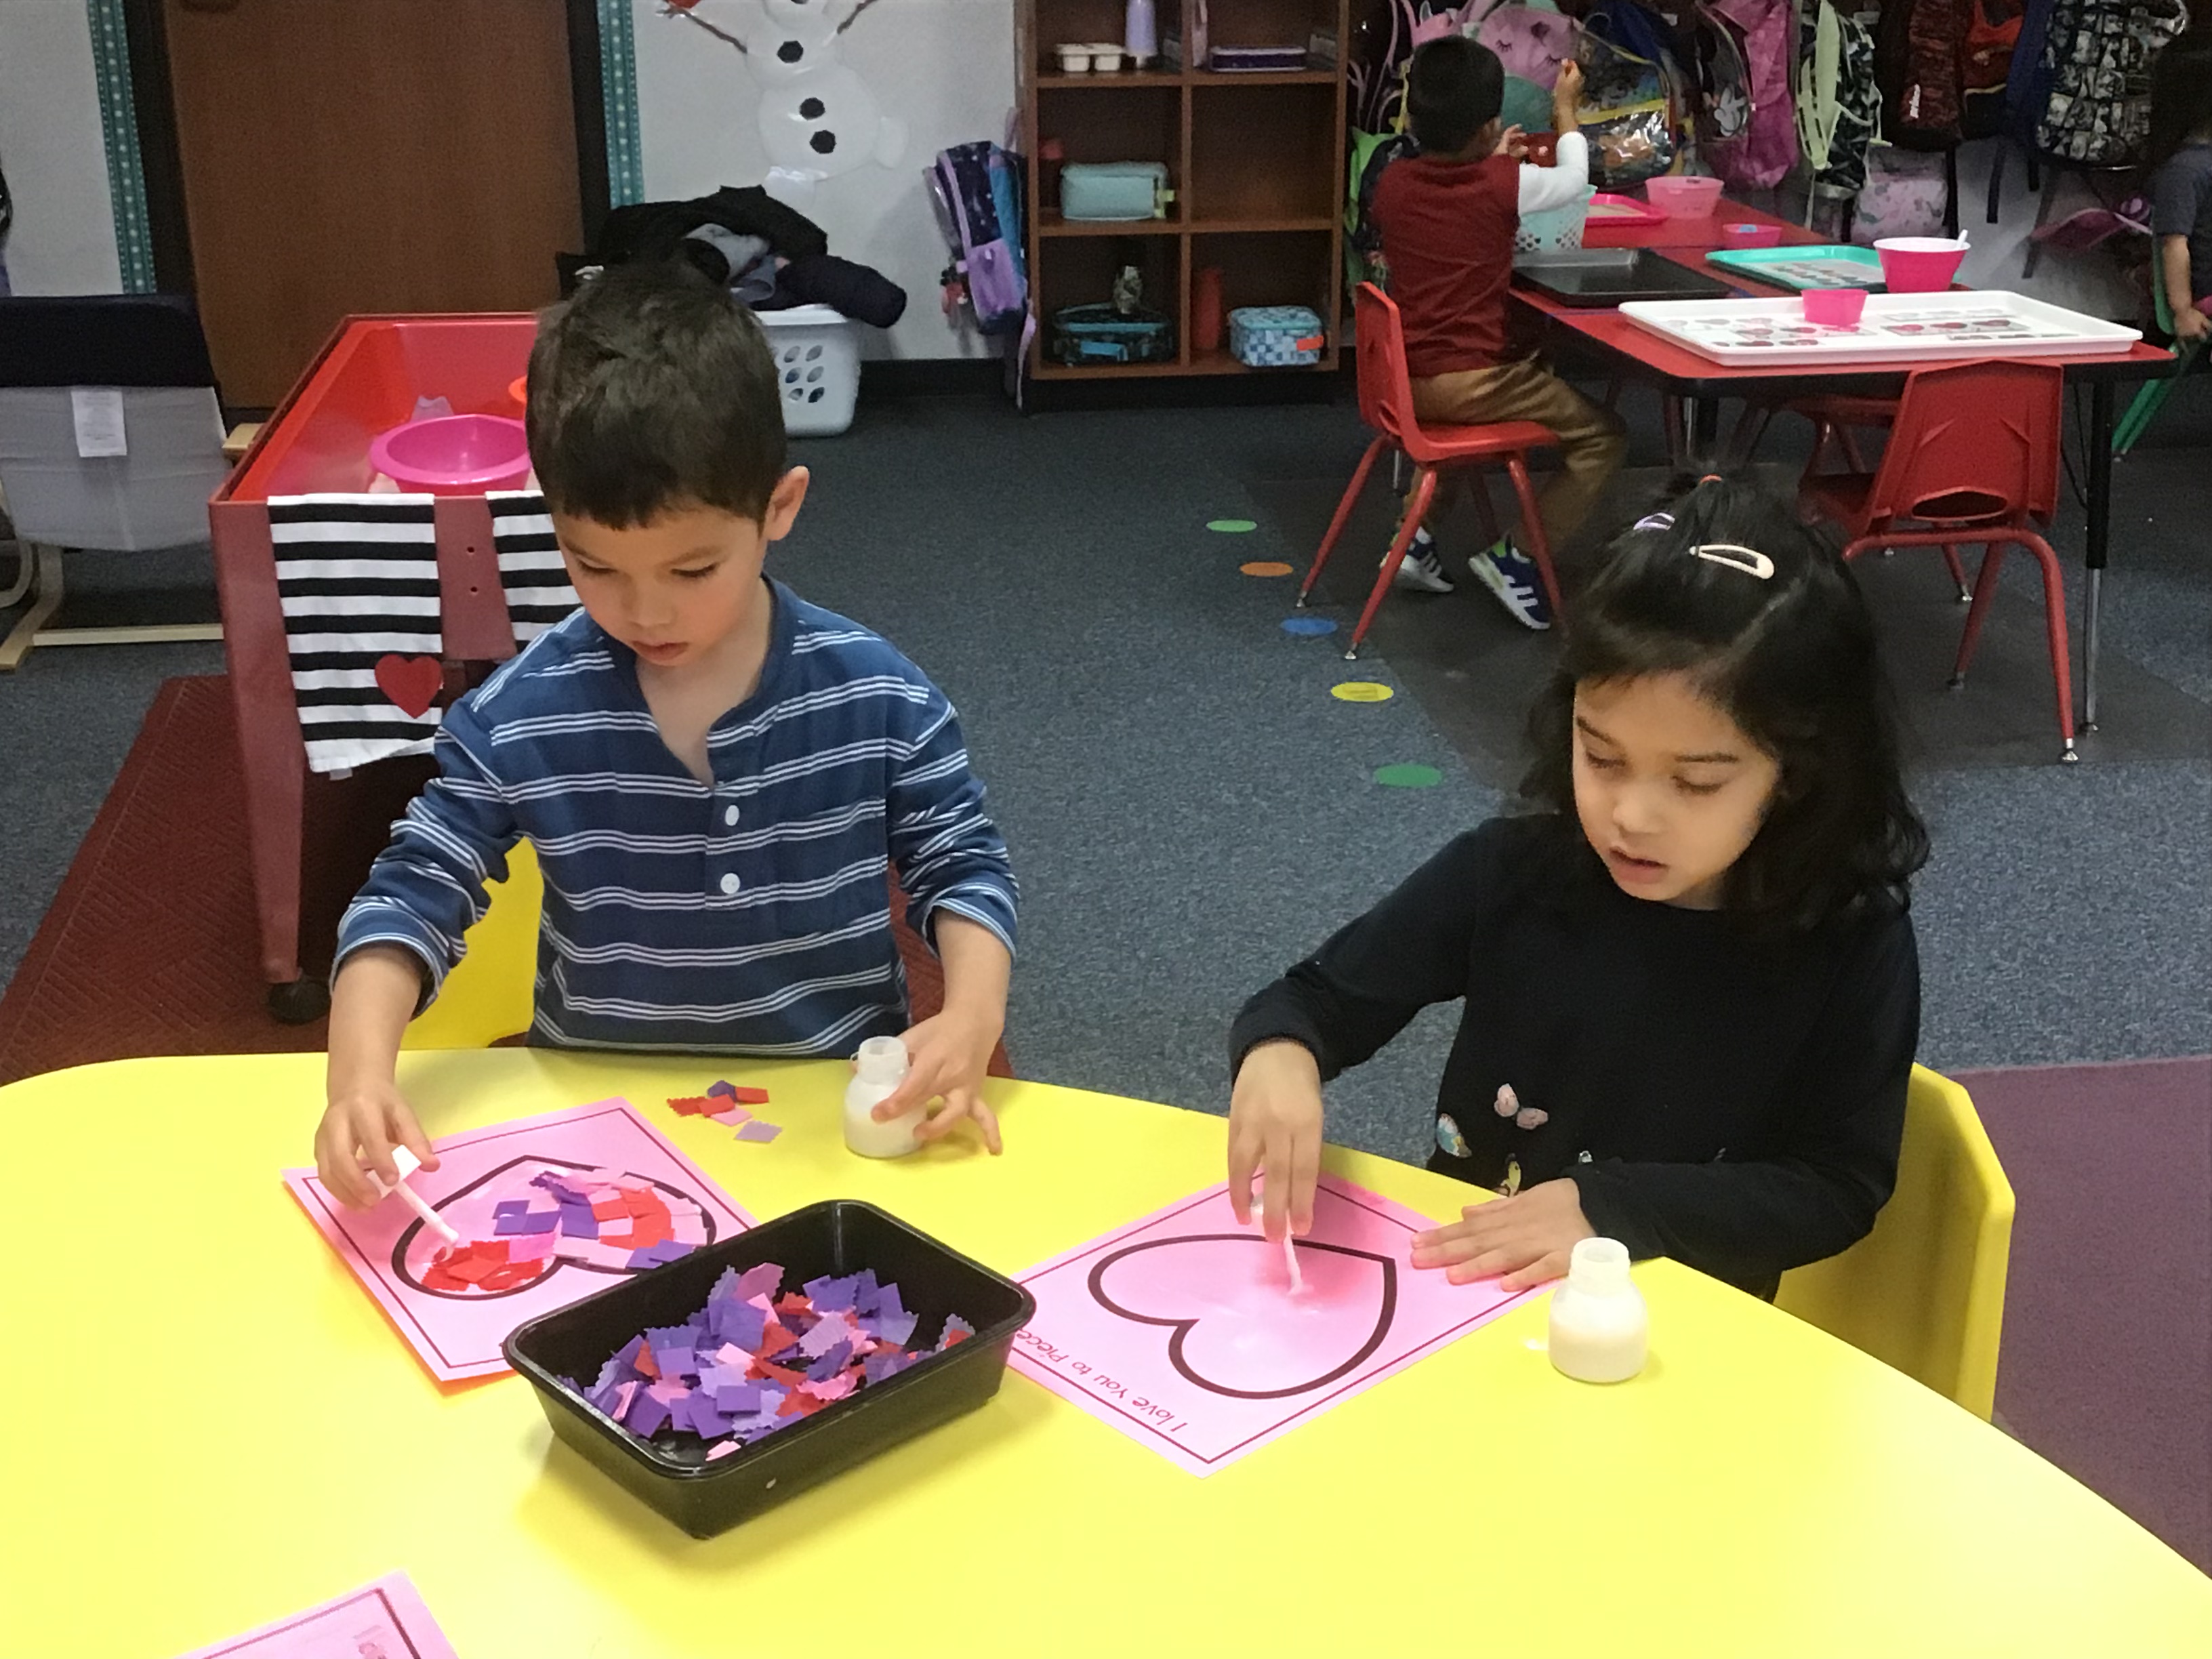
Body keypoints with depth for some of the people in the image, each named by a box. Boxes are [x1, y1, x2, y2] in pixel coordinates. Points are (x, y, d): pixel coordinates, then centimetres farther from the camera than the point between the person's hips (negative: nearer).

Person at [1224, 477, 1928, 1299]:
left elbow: (1842, 1187, -7)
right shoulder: (1506, 875, -9)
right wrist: (1278, 1056, -23)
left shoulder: (1853, 946, -12)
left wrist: (1608, 1207, -19)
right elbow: (1322, 998, 0)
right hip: (1453, 1287, 2)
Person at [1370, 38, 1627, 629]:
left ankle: (1417, 532, 29)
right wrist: (1564, 109, 22)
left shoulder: (1392, 182, 0)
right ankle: (1516, 558, -1)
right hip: (1471, 383, -6)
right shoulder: (1504, 184, -13)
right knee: (1604, 434, 5)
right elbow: (1574, 181, 8)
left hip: (1405, 380, 7)